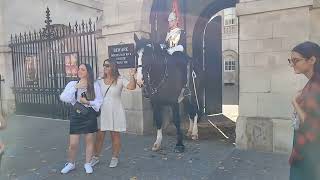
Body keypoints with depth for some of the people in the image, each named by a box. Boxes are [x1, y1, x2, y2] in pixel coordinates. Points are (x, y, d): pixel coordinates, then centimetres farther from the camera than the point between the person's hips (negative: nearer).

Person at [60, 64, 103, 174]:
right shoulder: (72, 84, 0)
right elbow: (63, 98, -12)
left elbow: (99, 101, -3)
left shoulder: (94, 85, -3)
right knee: (73, 143, 3)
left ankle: (87, 164, 28)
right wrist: (76, 87, -19)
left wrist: (87, 102, -16)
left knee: (89, 140, 10)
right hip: (76, 115, 1)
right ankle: (71, 163, 29)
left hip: (89, 115, 0)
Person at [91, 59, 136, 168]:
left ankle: (115, 158, 23)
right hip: (102, 112, 3)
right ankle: (96, 157, 26)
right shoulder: (100, 82, 7)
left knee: (115, 135, 7)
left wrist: (132, 76, -34)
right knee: (99, 136, 8)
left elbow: (131, 87, -21)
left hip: (115, 112, -3)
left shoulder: (120, 80, -5)